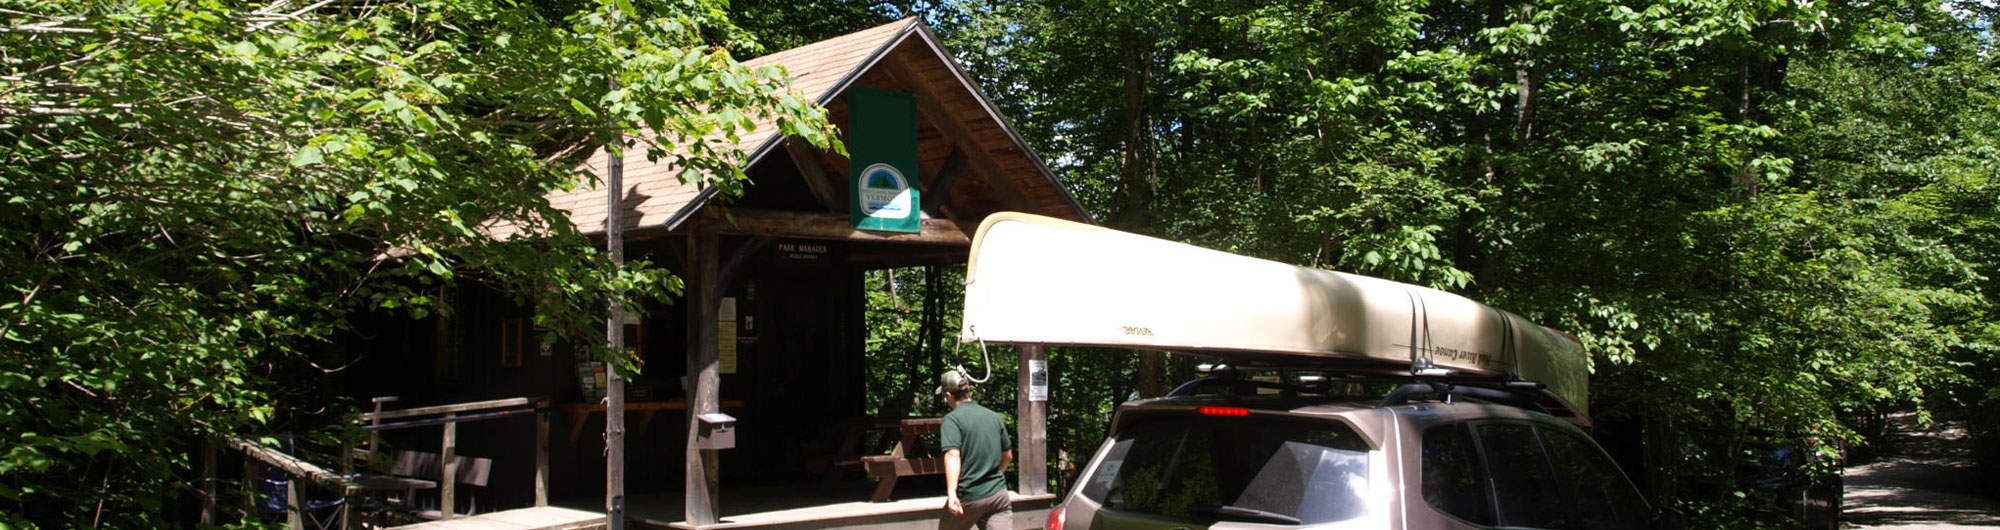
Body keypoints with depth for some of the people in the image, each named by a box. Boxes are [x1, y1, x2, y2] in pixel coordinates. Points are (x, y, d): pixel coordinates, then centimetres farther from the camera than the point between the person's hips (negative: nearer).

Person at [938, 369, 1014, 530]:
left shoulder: (952, 419, -9)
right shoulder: (994, 416, 10)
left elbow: (953, 455, -23)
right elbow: (1008, 456, 19)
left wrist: (951, 493, -33)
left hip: (968, 498, -4)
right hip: (998, 494, 4)